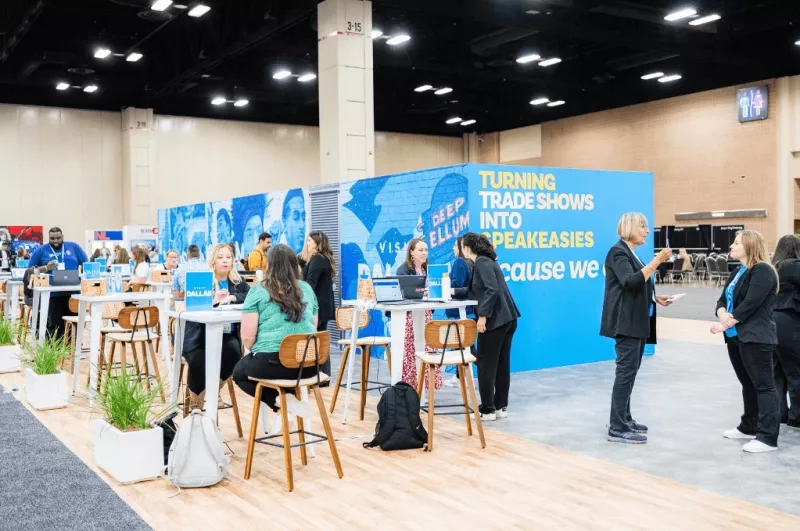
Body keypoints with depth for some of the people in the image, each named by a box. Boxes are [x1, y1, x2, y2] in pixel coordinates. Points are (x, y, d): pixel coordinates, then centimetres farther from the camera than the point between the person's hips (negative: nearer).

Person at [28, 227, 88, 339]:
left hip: (73, 293, 2)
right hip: (52, 294, -2)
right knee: (54, 325, -4)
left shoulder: (73, 247, 10)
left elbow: (86, 264, 13)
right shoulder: (41, 251, 7)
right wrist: (46, 268, -11)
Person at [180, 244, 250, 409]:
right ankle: (195, 406, -1)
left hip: (228, 335, 3)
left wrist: (232, 297, -19)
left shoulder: (238, 282, 10)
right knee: (200, 364, -28)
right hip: (200, 336, -3)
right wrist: (213, 300, -27)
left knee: (233, 351, -29)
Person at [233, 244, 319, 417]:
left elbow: (247, 336, -7)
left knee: (239, 371, 25)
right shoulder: (307, 289, 10)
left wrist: (257, 352, 13)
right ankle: (287, 398, 10)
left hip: (272, 361, -6)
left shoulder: (258, 290, -3)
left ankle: (280, 400, 0)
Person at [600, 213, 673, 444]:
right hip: (626, 322, -10)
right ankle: (617, 428, -6)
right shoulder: (618, 252, -11)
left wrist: (655, 298, 10)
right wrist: (656, 262, -27)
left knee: (629, 371, 13)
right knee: (626, 372, -9)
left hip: (636, 321, 10)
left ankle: (623, 419, 22)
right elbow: (630, 282, -26)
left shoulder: (631, 253, 17)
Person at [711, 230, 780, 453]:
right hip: (736, 337, 9)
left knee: (763, 385, -7)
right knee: (747, 383, 17)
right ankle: (749, 427, 28)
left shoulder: (762, 271, -12)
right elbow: (723, 299, 12)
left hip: (755, 337, -9)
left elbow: (750, 305, -20)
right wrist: (723, 315, -10)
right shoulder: (737, 272, 17)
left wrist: (726, 324, -15)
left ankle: (768, 437, -6)